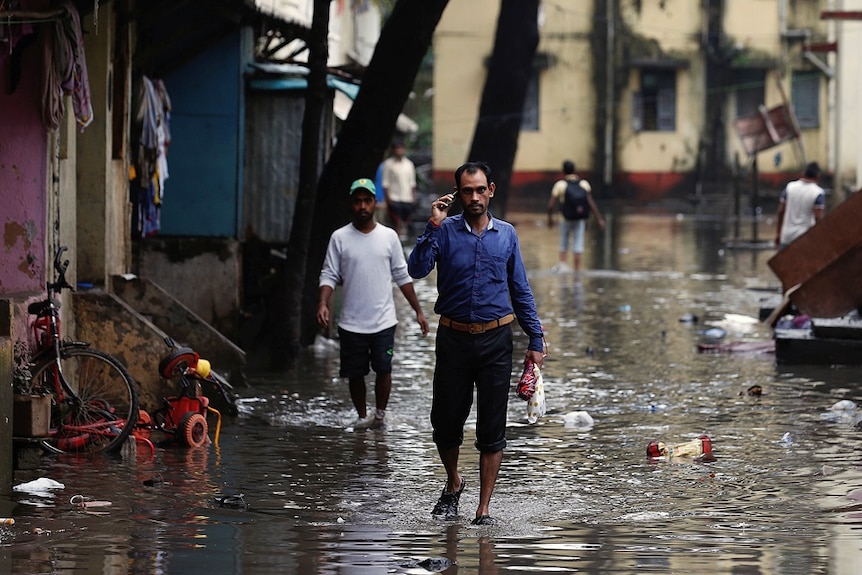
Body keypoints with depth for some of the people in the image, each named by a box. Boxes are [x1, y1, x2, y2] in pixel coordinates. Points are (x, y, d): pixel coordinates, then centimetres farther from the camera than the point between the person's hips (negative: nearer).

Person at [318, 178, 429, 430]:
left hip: (383, 321, 0)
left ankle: (380, 413, 11)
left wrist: (418, 311, 7)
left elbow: (402, 276, 9)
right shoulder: (339, 238, 0)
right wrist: (323, 303, -20)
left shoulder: (389, 236, 3)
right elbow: (329, 275, -2)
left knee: (383, 369, -8)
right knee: (355, 373, 7)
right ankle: (362, 416, 26)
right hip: (352, 322, 0)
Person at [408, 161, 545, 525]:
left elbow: (521, 290, 11)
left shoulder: (506, 235, 6)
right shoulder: (445, 232, -1)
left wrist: (535, 339, 7)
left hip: (495, 341, 1)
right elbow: (417, 269, -16)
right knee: (445, 423, 5)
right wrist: (433, 226, -21)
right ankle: (454, 483, 34)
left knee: (492, 430, 0)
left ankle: (484, 509, 8)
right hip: (454, 340, -1)